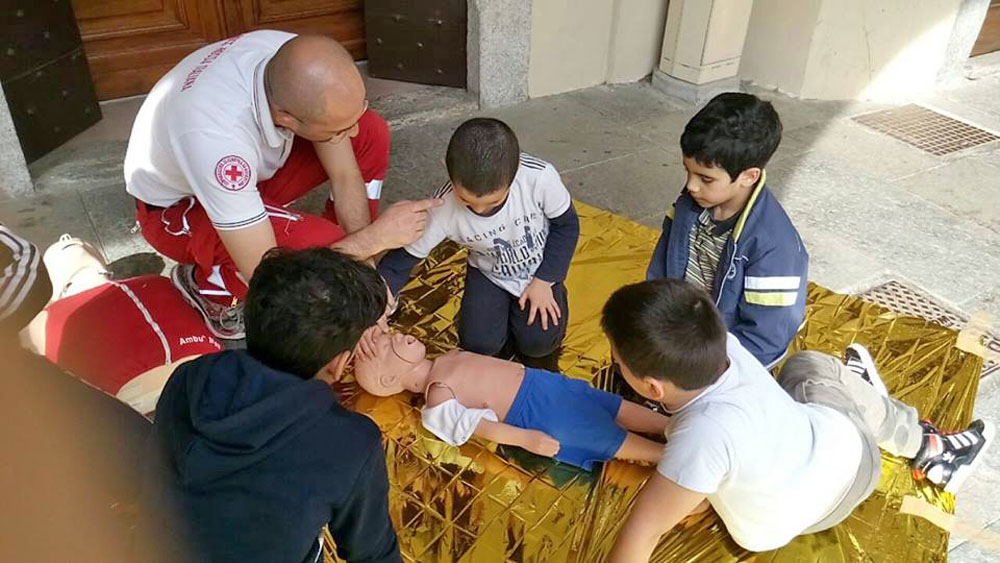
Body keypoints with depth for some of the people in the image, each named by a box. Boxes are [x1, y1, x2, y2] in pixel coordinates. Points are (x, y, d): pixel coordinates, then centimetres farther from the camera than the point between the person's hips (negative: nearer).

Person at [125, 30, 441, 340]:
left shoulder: (300, 64, -26)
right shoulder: (217, 138, -43)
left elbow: (346, 176, -15)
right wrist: (374, 238, -31)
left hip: (244, 173, 6)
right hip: (177, 207, -6)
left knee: (372, 134, -11)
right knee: (319, 246, -32)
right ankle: (208, 283, -2)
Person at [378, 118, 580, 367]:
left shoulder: (540, 177, -32)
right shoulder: (443, 209, -31)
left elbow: (567, 225, -13)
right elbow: (402, 259, -21)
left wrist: (544, 281, -15)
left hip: (541, 269, 0)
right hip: (490, 274, 1)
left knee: (538, 343, -15)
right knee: (479, 344, -14)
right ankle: (506, 308, 18)